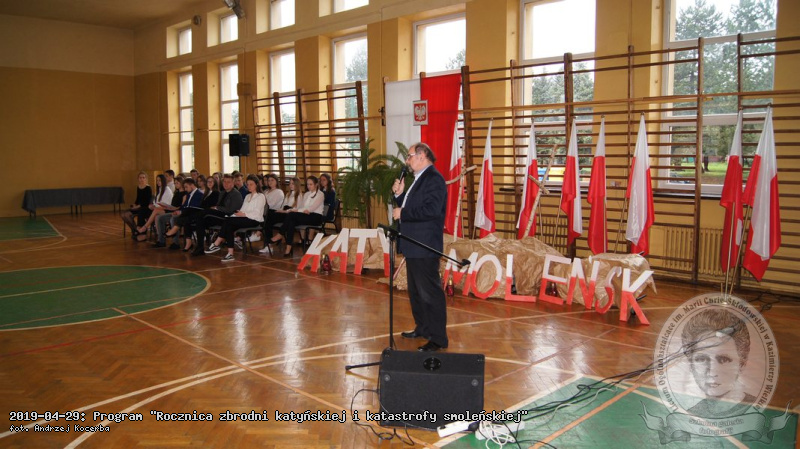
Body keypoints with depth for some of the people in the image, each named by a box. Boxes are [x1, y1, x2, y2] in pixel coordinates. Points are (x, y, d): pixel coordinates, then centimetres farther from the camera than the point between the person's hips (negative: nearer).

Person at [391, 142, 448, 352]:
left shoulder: (434, 179, -15)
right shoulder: (418, 179, 16)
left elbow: (431, 209, -27)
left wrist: (403, 213, -20)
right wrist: (399, 194, 5)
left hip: (425, 248, -11)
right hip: (413, 246, 11)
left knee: (430, 292, -6)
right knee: (415, 291, 20)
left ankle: (438, 338, 0)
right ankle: (422, 328, 33)